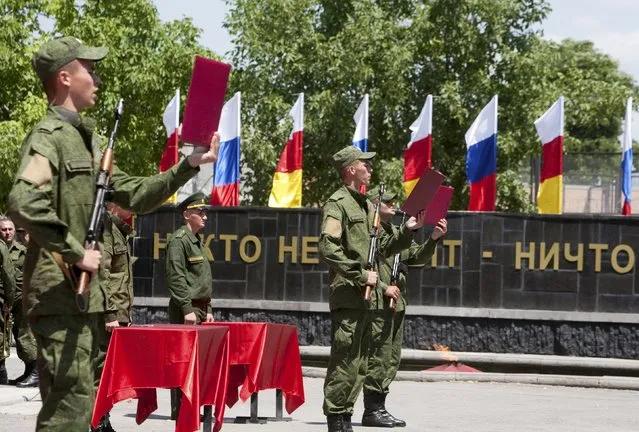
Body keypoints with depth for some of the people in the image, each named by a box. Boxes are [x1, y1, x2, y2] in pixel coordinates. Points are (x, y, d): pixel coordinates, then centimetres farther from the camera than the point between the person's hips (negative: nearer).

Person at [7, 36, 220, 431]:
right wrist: (76, 252, -23)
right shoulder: (48, 137, -12)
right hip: (60, 293, -10)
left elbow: (134, 196, 23)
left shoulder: (89, 138, 17)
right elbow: (23, 204, -29)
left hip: (87, 293, 10)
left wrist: (190, 165, 16)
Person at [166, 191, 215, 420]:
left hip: (200, 308, 9)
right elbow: (176, 278, -17)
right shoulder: (179, 240, -10)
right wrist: (187, 309, -20)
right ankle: (179, 410, -7)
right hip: (185, 309, -9)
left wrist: (207, 309, 19)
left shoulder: (197, 241, 19)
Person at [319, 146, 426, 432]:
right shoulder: (338, 204, -9)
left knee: (359, 363, 11)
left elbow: (383, 248, 26)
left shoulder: (366, 206, 20)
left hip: (365, 296, 9)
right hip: (347, 295, -9)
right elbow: (328, 249, -19)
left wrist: (407, 231, 11)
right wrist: (360, 274, -18)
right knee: (344, 361, -10)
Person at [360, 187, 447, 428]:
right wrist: (383, 288, -16)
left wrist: (434, 239, 4)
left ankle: (379, 407, 15)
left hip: (396, 305, 9)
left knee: (392, 359, 10)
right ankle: (372, 410, -9)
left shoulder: (396, 233, 23)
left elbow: (418, 258, 20)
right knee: (378, 357, -11)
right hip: (377, 305, -9)